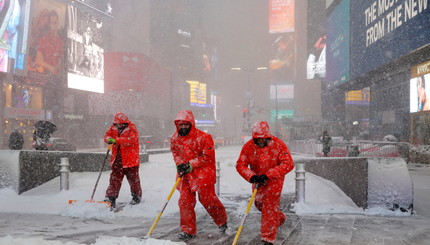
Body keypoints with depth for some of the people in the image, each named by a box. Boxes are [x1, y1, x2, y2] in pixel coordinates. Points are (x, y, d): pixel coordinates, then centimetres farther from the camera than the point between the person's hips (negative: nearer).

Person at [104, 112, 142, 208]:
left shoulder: (132, 128, -10)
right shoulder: (113, 127, 8)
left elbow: (131, 140, -22)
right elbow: (107, 135, 8)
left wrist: (116, 140, -29)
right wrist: (109, 139, -18)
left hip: (130, 159, -4)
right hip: (117, 159, 5)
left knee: (133, 178, 6)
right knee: (115, 178, 4)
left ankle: (137, 196, 21)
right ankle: (111, 197, 8)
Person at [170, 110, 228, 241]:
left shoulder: (203, 137, -15)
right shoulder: (175, 138, 3)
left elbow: (207, 157, -14)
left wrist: (191, 165, -18)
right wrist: (180, 164, -5)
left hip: (202, 172, -5)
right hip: (185, 175, 5)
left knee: (207, 199, -1)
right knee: (185, 200, 2)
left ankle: (222, 221, 25)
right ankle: (188, 230, 15)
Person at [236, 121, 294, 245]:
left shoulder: (278, 144, -23)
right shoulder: (248, 146, -16)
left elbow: (288, 164, -26)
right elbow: (240, 164, -14)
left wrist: (268, 175, -33)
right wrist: (251, 176, -33)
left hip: (274, 179, -4)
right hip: (257, 179, 4)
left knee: (270, 206, -12)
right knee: (259, 203, 18)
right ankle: (279, 218, 47)